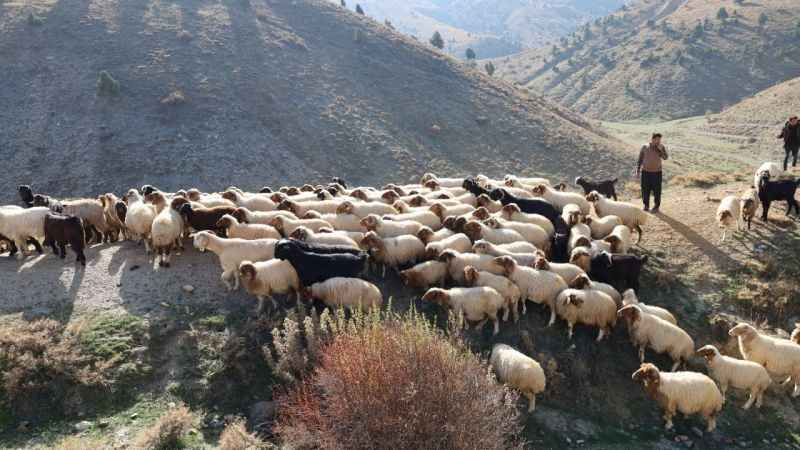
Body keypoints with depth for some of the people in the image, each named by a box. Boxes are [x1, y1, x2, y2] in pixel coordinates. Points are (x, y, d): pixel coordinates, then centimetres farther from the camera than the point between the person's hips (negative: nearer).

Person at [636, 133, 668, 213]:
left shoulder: (661, 147, -3)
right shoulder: (645, 147, -3)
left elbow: (665, 157, -14)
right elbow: (640, 159, 3)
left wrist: (660, 149, -26)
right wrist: (638, 170, 0)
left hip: (657, 172, 0)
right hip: (645, 172, 0)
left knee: (656, 191, 4)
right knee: (645, 190, 5)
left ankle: (656, 206, 18)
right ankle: (646, 206, 21)